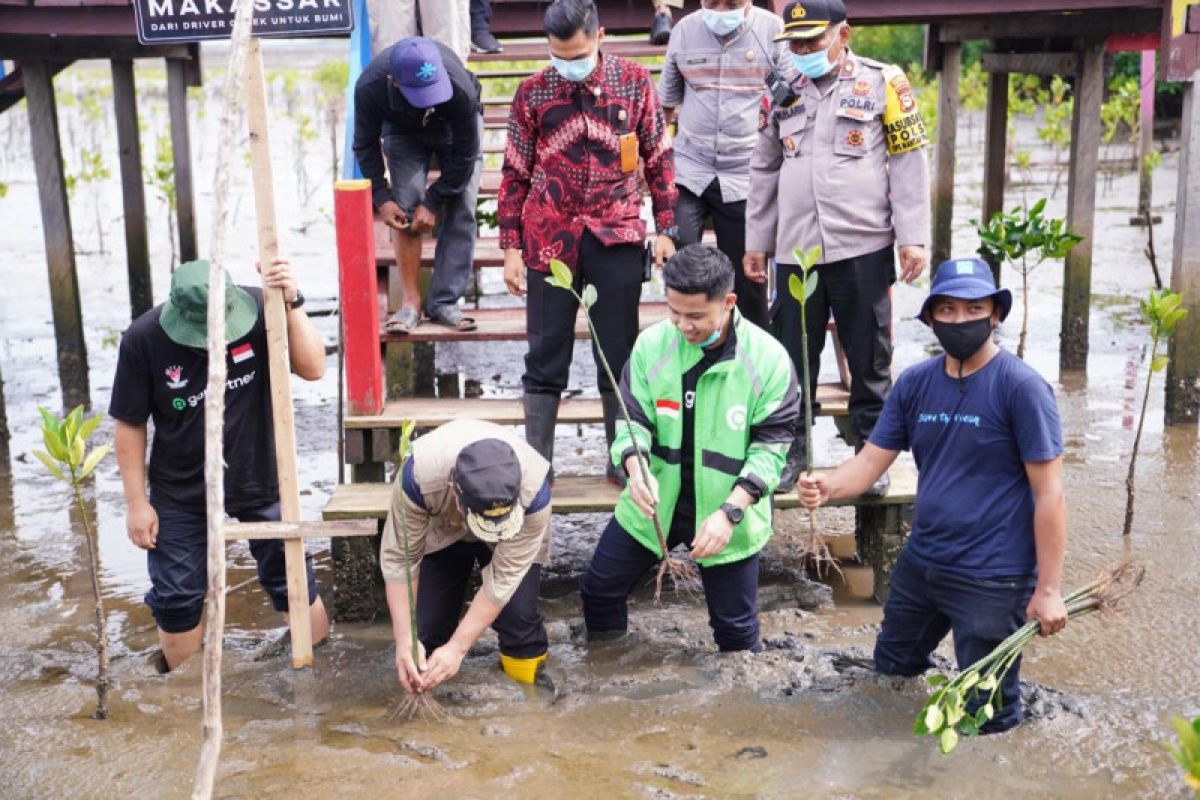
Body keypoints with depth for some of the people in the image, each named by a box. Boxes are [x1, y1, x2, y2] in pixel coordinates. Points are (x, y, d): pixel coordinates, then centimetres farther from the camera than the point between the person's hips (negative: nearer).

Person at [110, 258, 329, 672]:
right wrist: (136, 503, -5)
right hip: (180, 492, 1)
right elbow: (129, 424, -8)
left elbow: (313, 368, -23)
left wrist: (292, 304, -35)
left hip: (262, 480, 0)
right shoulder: (143, 339, -18)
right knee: (176, 598, 11)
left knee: (292, 581, 10)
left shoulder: (260, 310, -19)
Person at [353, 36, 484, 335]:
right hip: (403, 130, 1)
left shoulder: (460, 89, -41)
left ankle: (443, 302, -7)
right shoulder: (369, 87, -37)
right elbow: (365, 145, -17)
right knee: (406, 207, -15)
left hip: (456, 127, -1)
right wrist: (382, 198, -23)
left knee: (461, 210, -12)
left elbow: (464, 156, -27)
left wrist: (433, 202, -25)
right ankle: (411, 302, -8)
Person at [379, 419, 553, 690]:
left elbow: (504, 578, -32)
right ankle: (427, 679, 19)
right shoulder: (419, 474, -40)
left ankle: (529, 688, 5)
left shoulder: (534, 489, -40)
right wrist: (405, 639, -32)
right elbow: (397, 557, -28)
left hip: (516, 535, -1)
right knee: (426, 621, -8)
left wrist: (457, 647, -33)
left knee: (517, 613, -18)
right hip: (441, 529, 1)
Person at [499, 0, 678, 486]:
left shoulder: (634, 81, 1)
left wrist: (665, 230, 1)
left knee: (619, 355, 8)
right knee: (545, 357, 5)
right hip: (550, 239, 0)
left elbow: (658, 159, 6)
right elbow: (515, 174, 5)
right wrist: (510, 248, 2)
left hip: (617, 236, 0)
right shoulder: (532, 92, 1)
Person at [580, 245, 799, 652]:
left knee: (736, 627, 7)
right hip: (653, 503, 3)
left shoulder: (768, 358, -16)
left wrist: (730, 511, -22)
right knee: (599, 589, 12)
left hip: (728, 515, -3)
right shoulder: (652, 344, -10)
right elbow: (633, 419, -3)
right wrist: (636, 468, -25)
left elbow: (770, 447, -12)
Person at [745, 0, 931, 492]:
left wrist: (913, 238, -7)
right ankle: (790, 448, 23)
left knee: (869, 359, 6)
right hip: (795, 249, 3)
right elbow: (764, 172, 16)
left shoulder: (882, 82, 0)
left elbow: (909, 164, -1)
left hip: (863, 248, -3)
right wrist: (757, 242, 14)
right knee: (792, 357, 9)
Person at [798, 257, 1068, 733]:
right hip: (919, 563, 6)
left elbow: (1049, 493, -16)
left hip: (993, 577, -6)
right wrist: (827, 487, -24)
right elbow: (871, 462, -2)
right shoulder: (914, 383, 0)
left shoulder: (1022, 387, -16)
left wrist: (1048, 589, -17)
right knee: (892, 668, 24)